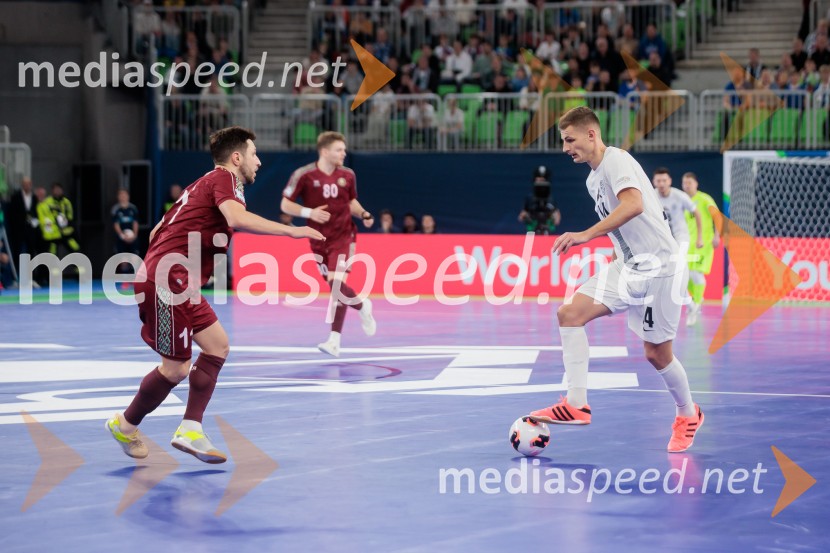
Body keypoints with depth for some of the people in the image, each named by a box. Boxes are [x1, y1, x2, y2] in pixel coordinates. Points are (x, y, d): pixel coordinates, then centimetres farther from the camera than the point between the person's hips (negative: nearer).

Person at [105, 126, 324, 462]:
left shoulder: (206, 183, 22)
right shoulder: (224, 178, -6)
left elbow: (158, 231, 25)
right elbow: (238, 218, -27)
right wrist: (291, 231, -24)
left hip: (179, 284, 10)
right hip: (168, 283, -10)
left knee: (217, 345, 7)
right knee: (175, 368, -3)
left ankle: (190, 431, 5)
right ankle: (125, 425, 17)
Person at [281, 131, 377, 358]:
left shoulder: (347, 175, -1)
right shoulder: (304, 175, -12)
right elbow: (285, 205, -7)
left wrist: (363, 214, -3)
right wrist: (309, 212, -22)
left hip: (343, 237, -1)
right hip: (319, 239, 1)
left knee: (336, 283, -16)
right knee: (335, 288, 5)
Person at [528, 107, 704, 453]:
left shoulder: (617, 160, -14)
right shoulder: (593, 180, 15)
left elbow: (634, 204, -33)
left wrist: (587, 235, -38)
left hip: (656, 266, -8)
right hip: (627, 267, 8)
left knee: (656, 353, 1)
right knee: (570, 313, -12)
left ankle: (688, 414, 27)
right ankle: (576, 405, -16)